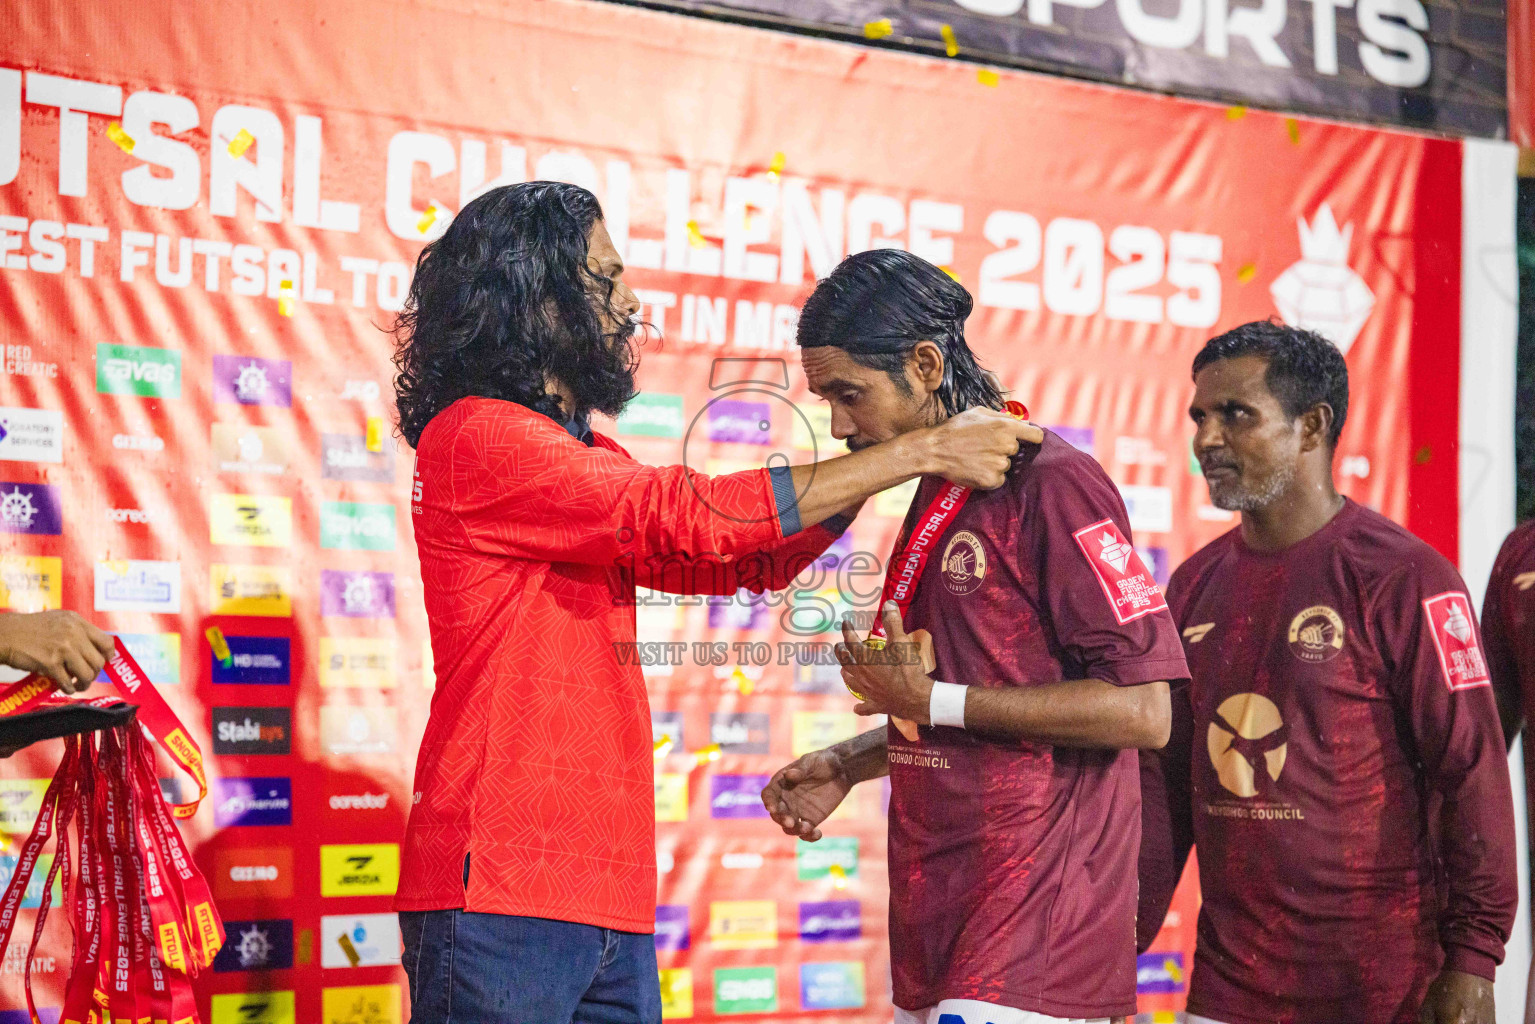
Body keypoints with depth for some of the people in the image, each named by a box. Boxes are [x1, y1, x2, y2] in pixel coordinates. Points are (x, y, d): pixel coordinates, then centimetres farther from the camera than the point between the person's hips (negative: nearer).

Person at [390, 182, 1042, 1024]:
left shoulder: (579, 454, 18)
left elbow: (748, 562, 16)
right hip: (500, 895, -9)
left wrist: (896, 453, 6)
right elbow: (689, 517, -17)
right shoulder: (477, 437, -11)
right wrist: (913, 453, -12)